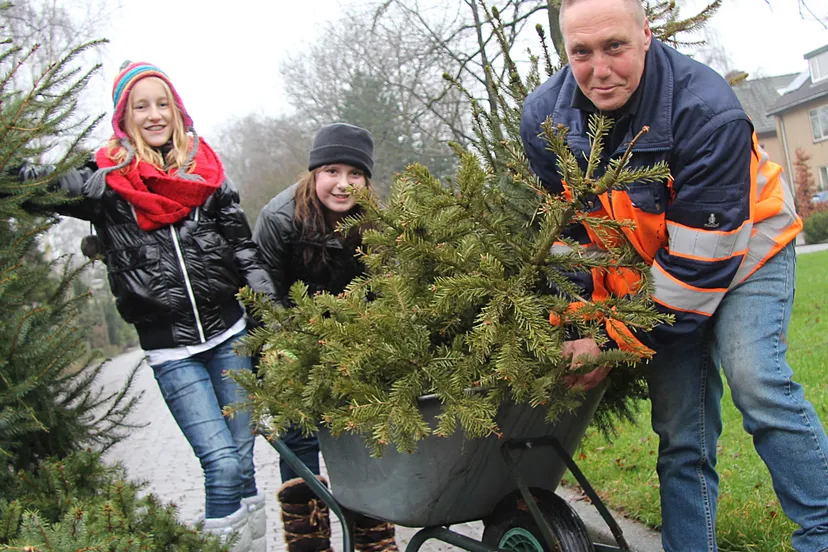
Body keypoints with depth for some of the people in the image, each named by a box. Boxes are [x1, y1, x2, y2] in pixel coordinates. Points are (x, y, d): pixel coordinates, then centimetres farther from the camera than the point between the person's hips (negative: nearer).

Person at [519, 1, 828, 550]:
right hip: (649, 265, 4)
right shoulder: (545, 118, -17)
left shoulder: (708, 111, -33)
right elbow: (563, 230, -2)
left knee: (755, 378, -22)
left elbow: (703, 259, -30)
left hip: (743, 248, -4)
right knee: (679, 421, -1)